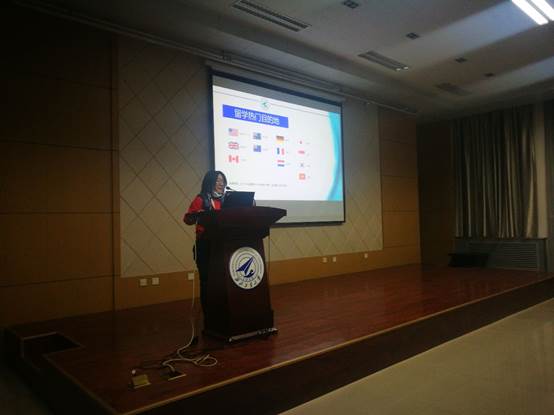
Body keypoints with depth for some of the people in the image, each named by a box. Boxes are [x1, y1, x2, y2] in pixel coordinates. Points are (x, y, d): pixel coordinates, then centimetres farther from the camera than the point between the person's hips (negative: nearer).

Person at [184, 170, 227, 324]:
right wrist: (197, 215, -27)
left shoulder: (225, 200, 10)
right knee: (207, 280, 0)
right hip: (205, 244, -4)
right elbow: (187, 219, -6)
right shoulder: (201, 199, -3)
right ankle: (208, 316, 11)